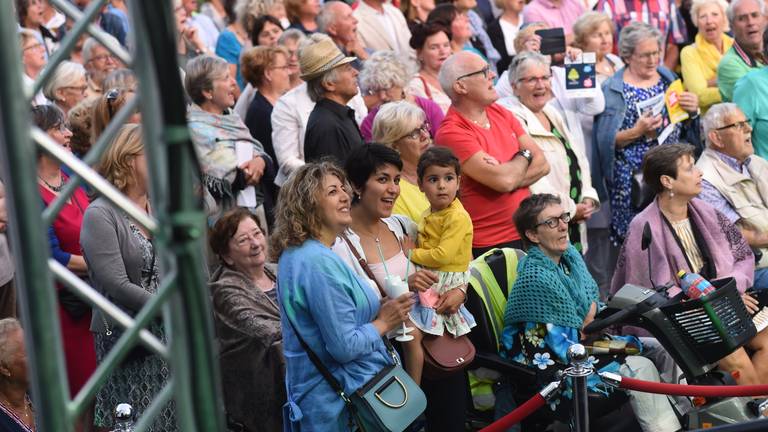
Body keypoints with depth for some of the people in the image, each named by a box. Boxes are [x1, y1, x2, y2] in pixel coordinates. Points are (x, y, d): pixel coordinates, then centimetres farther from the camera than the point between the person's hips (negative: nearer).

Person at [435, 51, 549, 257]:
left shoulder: (500, 113, 9)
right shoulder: (451, 133, -15)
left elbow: (542, 164, 5)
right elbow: (504, 180, -22)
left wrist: (510, 174, -15)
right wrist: (524, 156, 0)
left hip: (527, 233, 6)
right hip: (487, 245, -6)